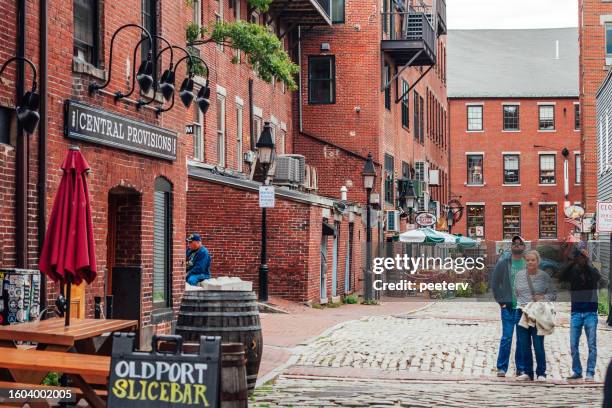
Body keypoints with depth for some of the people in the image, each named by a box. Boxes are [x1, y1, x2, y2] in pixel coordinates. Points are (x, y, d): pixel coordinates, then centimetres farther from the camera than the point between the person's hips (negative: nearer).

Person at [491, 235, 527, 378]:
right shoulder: (503, 262, 0)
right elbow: (495, 283, 6)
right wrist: (501, 301, 0)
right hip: (508, 307, -1)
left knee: (523, 339, 6)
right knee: (506, 338, -3)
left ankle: (521, 368, 14)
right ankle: (502, 367, 5)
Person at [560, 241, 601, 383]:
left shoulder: (592, 271, -1)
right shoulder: (573, 271, 3)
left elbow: (597, 277, -21)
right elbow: (562, 277, -14)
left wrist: (586, 262, -28)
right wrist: (571, 263, -23)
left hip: (590, 312, -2)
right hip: (576, 312, 2)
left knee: (592, 344, -2)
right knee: (573, 345, 4)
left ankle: (590, 373, 2)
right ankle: (577, 371, 14)